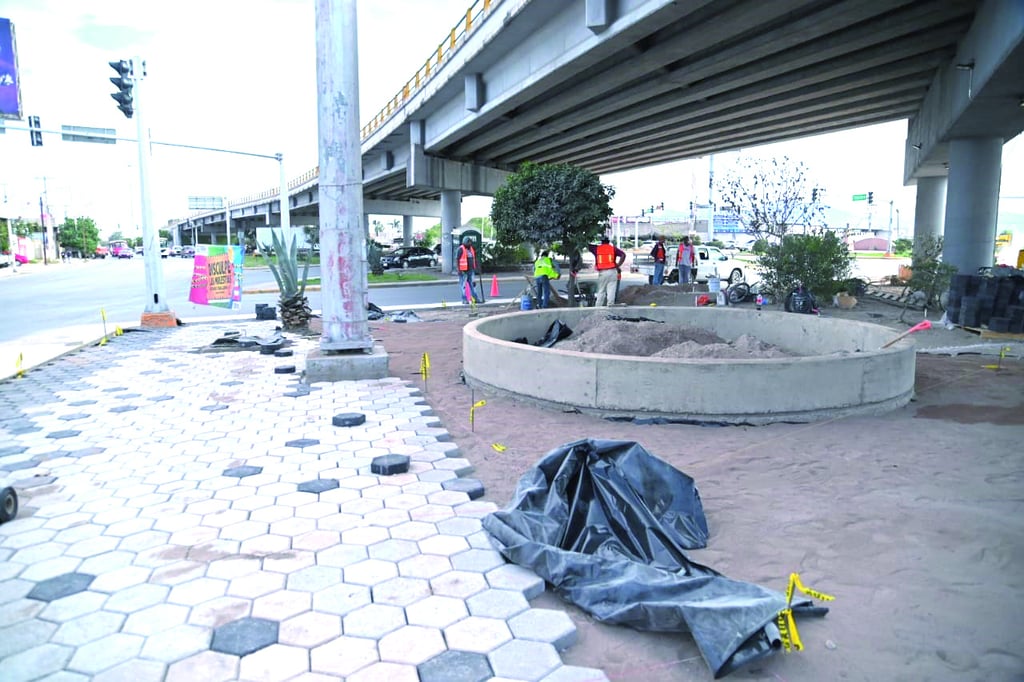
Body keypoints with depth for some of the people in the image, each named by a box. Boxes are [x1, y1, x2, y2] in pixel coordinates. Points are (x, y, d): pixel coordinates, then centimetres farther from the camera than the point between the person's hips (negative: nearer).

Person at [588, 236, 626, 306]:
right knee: (611, 291, 1)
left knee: (601, 292, 9)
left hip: (602, 273, 1)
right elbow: (623, 255, -4)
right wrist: (618, 265, -1)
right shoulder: (613, 248, 8)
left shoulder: (597, 248, 9)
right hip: (612, 272, -1)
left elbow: (587, 245, 18)